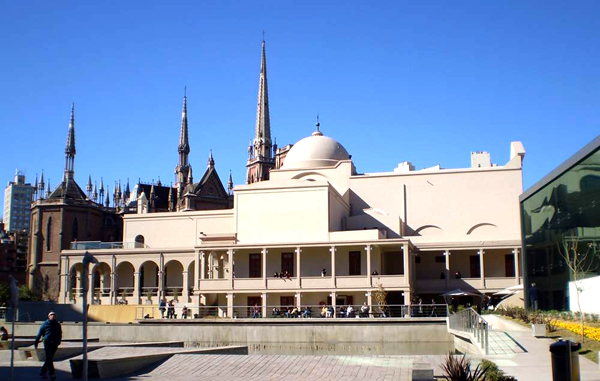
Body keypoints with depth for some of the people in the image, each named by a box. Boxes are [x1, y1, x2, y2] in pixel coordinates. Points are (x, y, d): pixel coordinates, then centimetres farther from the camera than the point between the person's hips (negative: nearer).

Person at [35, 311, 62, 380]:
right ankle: (51, 373, -9)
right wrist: (36, 343, 6)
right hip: (47, 343, -4)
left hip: (54, 344, 4)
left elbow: (60, 334, 17)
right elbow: (39, 333, 4)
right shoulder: (45, 324, -1)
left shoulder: (57, 324, 9)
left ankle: (43, 372, 23)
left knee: (49, 359, 10)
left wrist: (58, 342, 10)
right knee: (49, 358, -10)